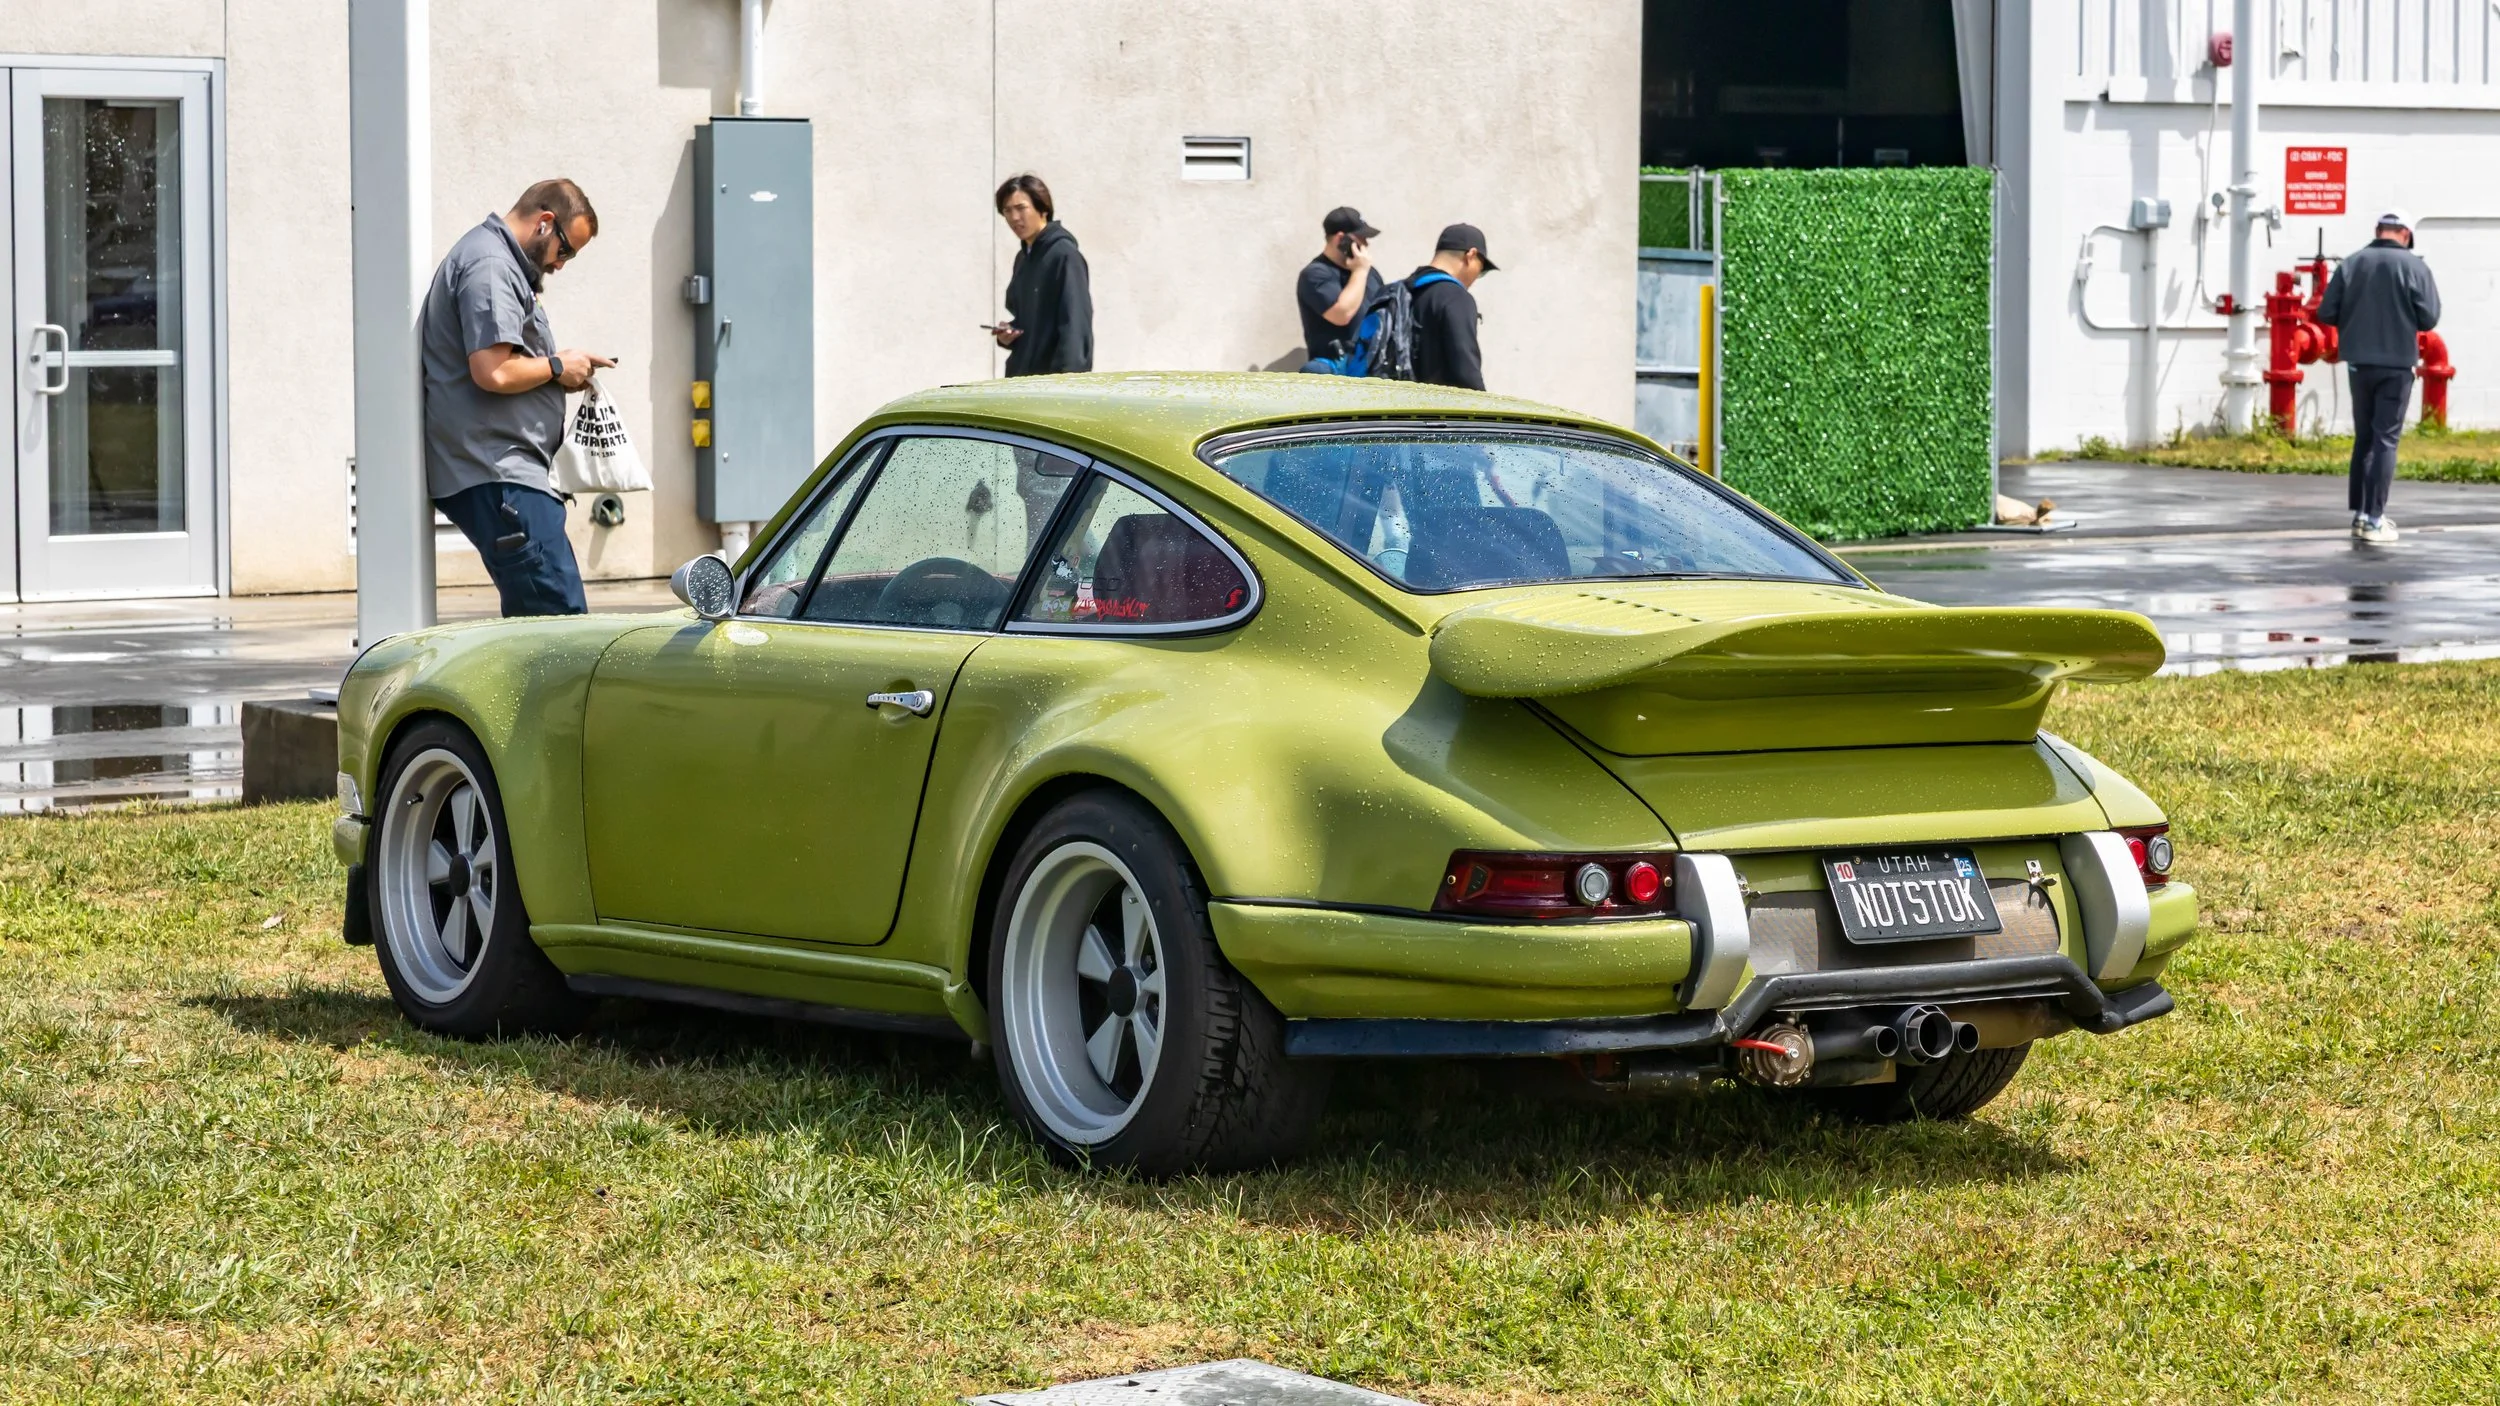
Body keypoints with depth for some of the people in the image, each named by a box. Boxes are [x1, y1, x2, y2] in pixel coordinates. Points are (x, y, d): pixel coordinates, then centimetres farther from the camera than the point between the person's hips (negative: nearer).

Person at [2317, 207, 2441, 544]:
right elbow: (2429, 318, -9)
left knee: (2364, 437, 16)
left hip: (2359, 362, 3)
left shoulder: (2352, 263, -1)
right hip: (2397, 364, -3)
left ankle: (2360, 513, 17)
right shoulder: (2414, 267, -8)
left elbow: (2326, 313, -2)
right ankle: (2374, 519, -5)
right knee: (2386, 439, 0)